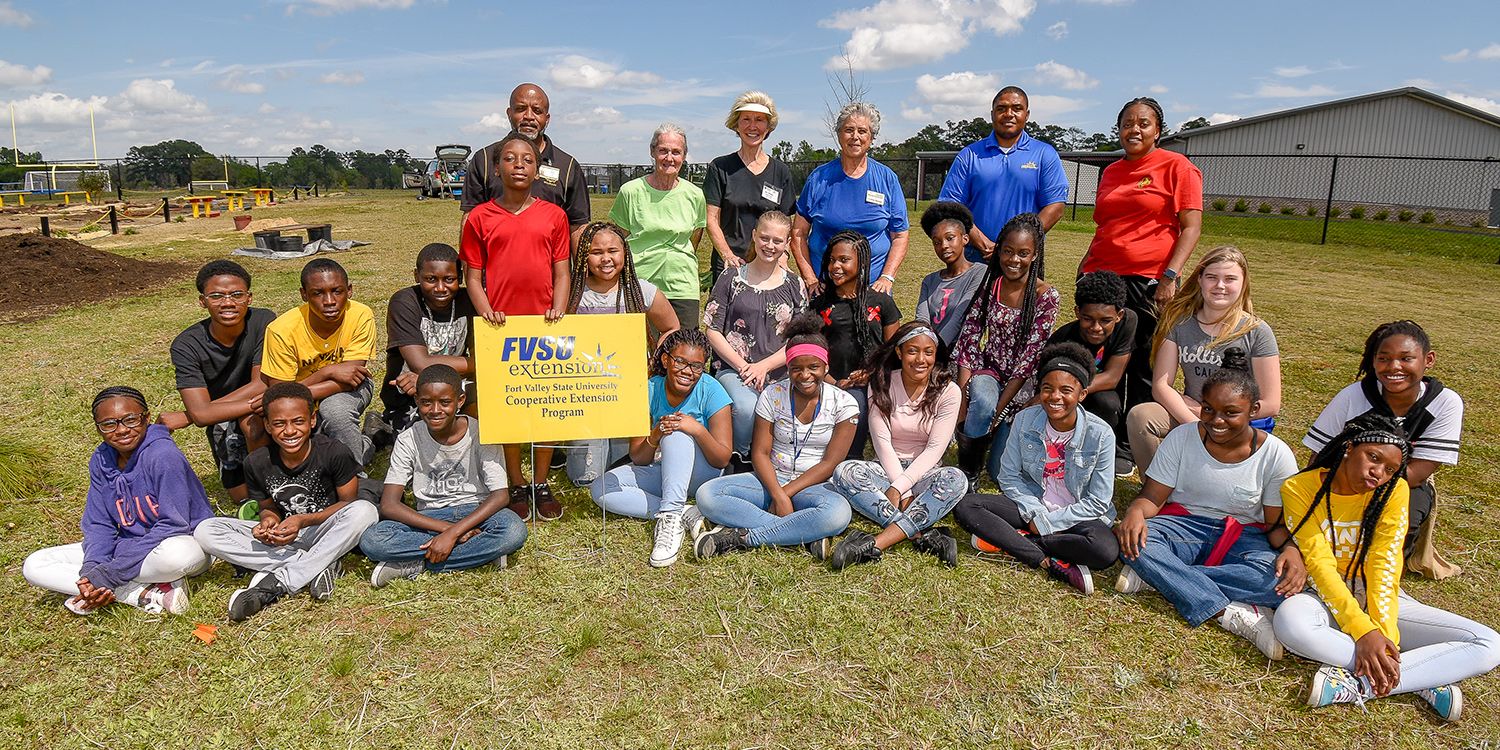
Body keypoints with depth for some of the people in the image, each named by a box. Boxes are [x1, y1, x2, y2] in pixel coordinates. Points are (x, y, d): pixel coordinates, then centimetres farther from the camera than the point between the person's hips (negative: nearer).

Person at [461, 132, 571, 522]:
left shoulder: (553, 215, 6)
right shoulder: (479, 218, 3)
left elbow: (561, 273, 6)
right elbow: (473, 277, 3)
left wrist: (558, 310, -8)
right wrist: (487, 312, -12)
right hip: (500, 327, -1)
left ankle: (541, 484, 20)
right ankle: (516, 484, 20)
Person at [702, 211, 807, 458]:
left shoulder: (794, 285, 13)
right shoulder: (732, 279, 7)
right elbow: (712, 331, 3)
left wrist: (763, 367, -7)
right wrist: (743, 366, -8)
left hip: (779, 373, 2)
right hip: (733, 369, -2)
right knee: (747, 409, -34)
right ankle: (739, 459, -3)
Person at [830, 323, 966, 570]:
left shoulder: (948, 391, -6)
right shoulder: (881, 385, -4)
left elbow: (935, 449, -11)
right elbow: (882, 442, -9)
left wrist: (898, 488, -21)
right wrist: (905, 492, -19)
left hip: (924, 473, -1)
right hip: (887, 469, 1)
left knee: (955, 479, -34)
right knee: (844, 472, -29)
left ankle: (873, 545, -40)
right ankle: (923, 535, -36)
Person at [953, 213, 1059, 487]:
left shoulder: (1046, 296, -12)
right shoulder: (989, 285, -3)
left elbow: (1030, 356, -16)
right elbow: (968, 340, -6)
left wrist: (996, 412, -21)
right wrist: (962, 403, -17)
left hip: (1022, 383, -1)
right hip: (988, 372, 1)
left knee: (1000, 473, -6)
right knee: (982, 401, -37)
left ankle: (999, 434, 28)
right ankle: (967, 471, -12)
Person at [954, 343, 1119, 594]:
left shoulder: (1101, 435, -15)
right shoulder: (1025, 420, -9)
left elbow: (1097, 503, -11)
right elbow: (1010, 477, -1)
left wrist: (1047, 524, -15)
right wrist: (1034, 513, -15)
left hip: (1077, 515, -2)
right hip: (1031, 505, 3)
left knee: (1106, 551, -35)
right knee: (965, 506, -21)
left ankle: (1006, 540, -22)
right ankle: (1055, 565, -27)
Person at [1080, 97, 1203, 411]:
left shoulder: (1176, 166, -1)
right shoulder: (1111, 172, 16)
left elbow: (1191, 227, -6)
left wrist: (1169, 277, -16)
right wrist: (1084, 266, 16)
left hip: (1149, 281, -5)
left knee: (1143, 369, 2)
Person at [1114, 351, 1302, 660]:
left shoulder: (1275, 454, -6)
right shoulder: (1182, 438, -5)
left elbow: (1278, 522, -3)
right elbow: (1152, 497, -5)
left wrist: (1291, 550, -27)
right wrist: (1136, 512, -30)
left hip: (1244, 538, 0)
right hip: (1184, 526, 0)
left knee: (1281, 580, -34)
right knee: (1134, 542, -32)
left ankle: (1156, 576, -29)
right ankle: (1232, 614, -34)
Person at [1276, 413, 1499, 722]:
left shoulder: (1394, 491, -6)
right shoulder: (1299, 489, -13)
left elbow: (1384, 566, -14)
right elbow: (1320, 564, -18)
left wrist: (1384, 634, -26)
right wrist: (1362, 630, -29)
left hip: (1382, 599, 3)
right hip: (1329, 599, -3)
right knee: (1290, 619, -38)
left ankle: (1356, 684, -27)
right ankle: (1427, 680, -25)